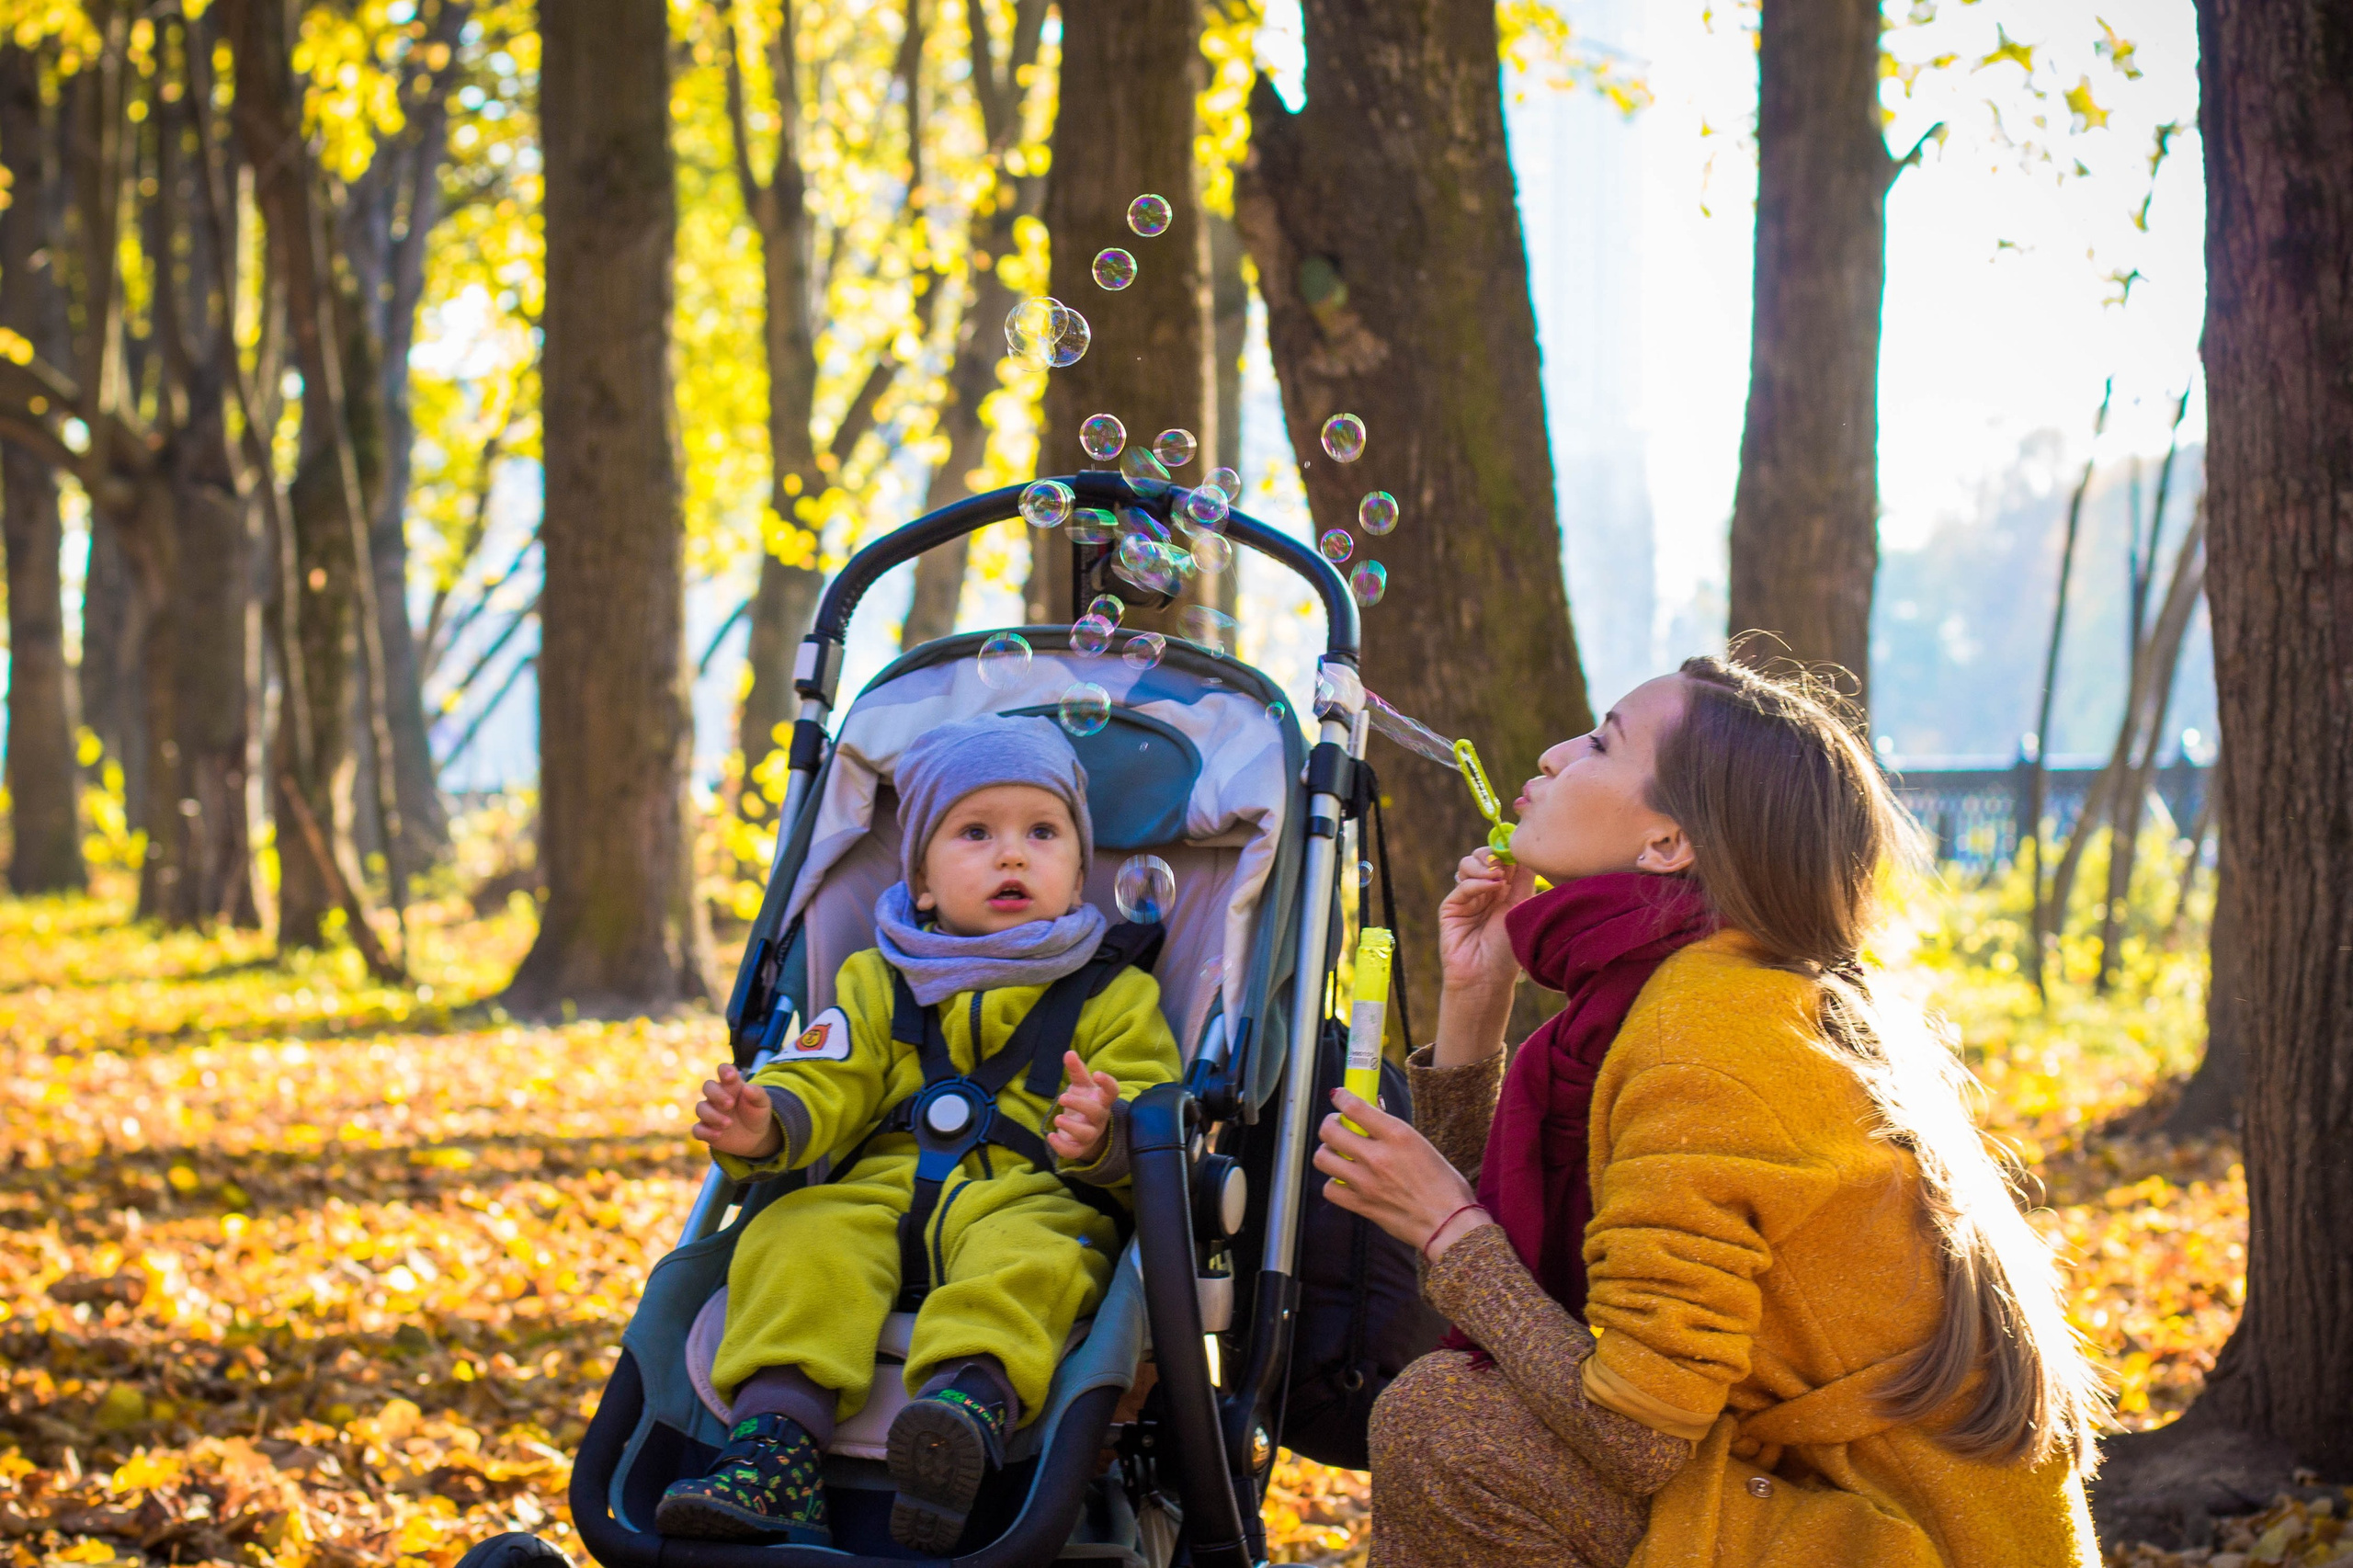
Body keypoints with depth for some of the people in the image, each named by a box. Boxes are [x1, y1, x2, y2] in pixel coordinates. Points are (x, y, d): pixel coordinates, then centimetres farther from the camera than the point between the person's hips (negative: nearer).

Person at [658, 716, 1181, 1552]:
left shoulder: (1113, 997, 15)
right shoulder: (878, 985, 23)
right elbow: (826, 1085, 11)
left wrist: (1105, 1134, -24)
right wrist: (763, 1124, -14)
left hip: (1034, 1204, -3)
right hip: (880, 1191, 3)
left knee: (1022, 1259, -37)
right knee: (800, 1239, -28)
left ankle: (969, 1399, -64)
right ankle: (775, 1445, -42)